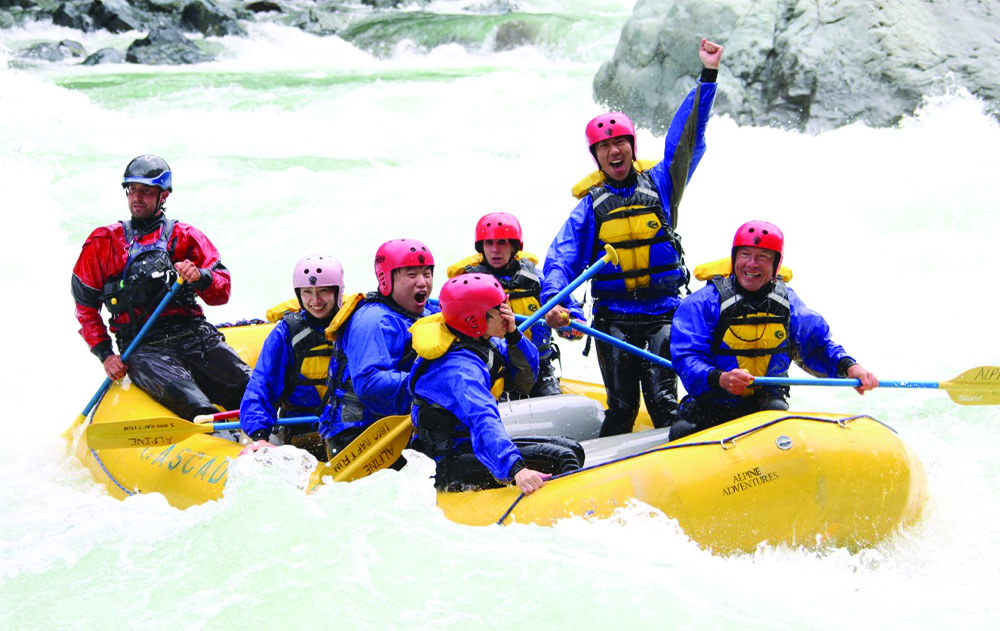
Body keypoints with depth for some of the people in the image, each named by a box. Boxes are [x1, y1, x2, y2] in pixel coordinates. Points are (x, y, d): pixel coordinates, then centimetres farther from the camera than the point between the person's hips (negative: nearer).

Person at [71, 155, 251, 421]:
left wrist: (200, 277, -15)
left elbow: (222, 293, 8)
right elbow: (85, 306, 18)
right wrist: (105, 354, 5)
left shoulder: (185, 236, 17)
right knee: (191, 404, -34)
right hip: (142, 347, -2)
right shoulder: (103, 243, 16)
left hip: (194, 336, 2)